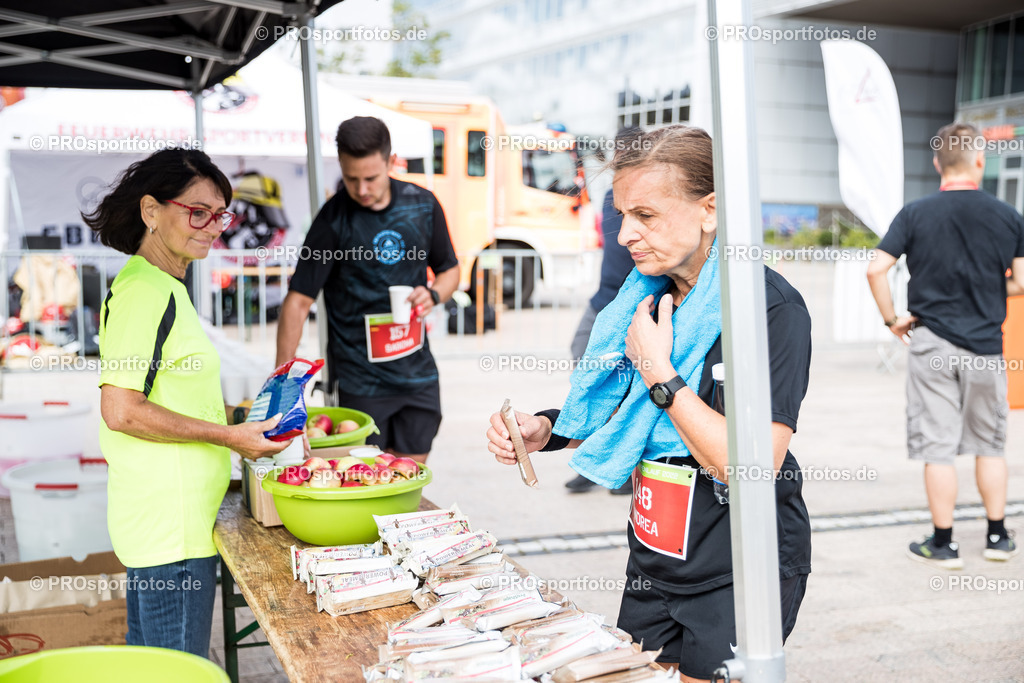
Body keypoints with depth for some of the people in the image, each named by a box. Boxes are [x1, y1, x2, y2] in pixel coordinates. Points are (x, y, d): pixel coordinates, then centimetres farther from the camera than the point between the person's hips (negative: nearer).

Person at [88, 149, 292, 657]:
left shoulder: (160, 287, 14)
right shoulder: (146, 291, -17)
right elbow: (121, 410, -23)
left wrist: (236, 415, 13)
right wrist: (229, 436, -16)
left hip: (157, 516, 10)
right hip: (172, 525, -10)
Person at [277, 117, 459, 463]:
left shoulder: (423, 205, 1)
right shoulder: (333, 220, -11)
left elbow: (449, 269, 14)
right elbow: (299, 300, -10)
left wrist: (433, 295, -9)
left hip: (418, 373, 4)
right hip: (360, 381, -3)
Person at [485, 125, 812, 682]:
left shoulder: (772, 308, -20)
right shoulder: (647, 296, 3)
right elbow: (616, 414, 15)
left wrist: (659, 372, -22)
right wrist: (546, 430, -4)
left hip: (740, 576, -7)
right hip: (653, 563, 7)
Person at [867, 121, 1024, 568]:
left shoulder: (915, 214, -5)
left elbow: (876, 270, -13)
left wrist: (892, 319, -1)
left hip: (932, 343, -2)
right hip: (985, 346, 2)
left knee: (937, 447, 4)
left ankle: (943, 544, 10)